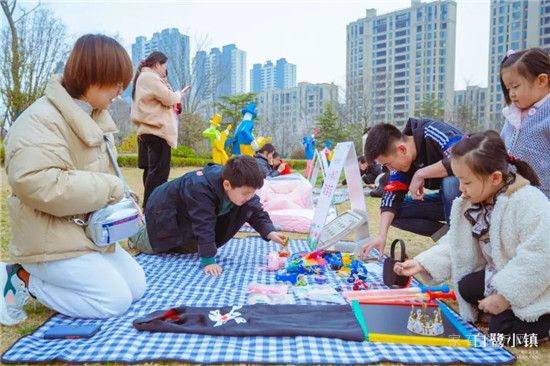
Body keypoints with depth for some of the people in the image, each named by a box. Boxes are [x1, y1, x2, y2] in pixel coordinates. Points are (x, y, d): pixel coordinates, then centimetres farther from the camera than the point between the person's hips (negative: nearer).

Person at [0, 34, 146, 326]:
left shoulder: (94, 116, 10)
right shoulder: (40, 120, -21)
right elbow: (39, 185, -34)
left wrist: (122, 201, 2)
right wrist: (109, 188, -25)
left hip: (92, 233, 9)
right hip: (53, 241, -9)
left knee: (137, 287, 9)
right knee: (115, 300, -13)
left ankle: (48, 277, 18)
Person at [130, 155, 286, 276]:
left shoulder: (243, 188, -26)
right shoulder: (201, 189, -46)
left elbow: (257, 212, -18)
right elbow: (204, 226, -44)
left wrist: (270, 232, -34)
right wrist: (208, 261, -42)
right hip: (165, 209, -6)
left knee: (189, 248, 18)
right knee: (150, 247, 10)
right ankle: (135, 232, 40)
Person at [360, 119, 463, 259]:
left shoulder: (433, 133, -26)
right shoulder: (402, 159, -6)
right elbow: (392, 195, -9)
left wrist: (420, 174, -30)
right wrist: (381, 235, -20)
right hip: (450, 199, 6)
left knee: (451, 179, -37)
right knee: (396, 212, -6)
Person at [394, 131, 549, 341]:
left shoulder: (529, 204, -29)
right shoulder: (470, 204, -5)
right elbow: (457, 244, -2)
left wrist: (504, 297, -25)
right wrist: (422, 264, -15)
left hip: (533, 289, -7)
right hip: (500, 274, 7)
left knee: (502, 329, -13)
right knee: (467, 288, -10)